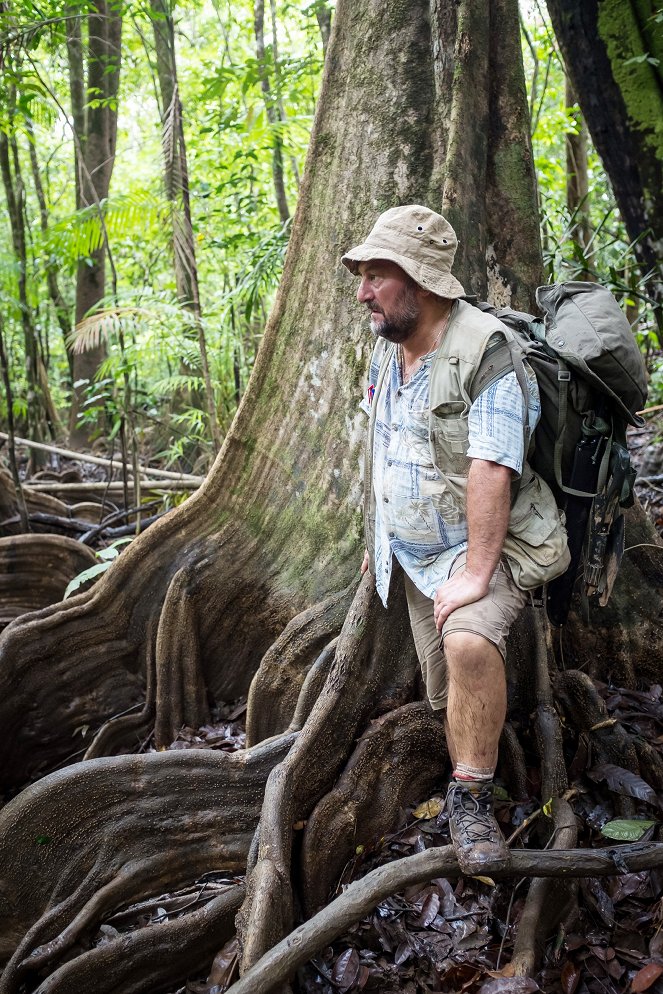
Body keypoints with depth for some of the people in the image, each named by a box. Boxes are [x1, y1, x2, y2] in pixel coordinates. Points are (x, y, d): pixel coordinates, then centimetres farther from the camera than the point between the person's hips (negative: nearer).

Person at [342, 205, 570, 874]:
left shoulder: (487, 351, -20)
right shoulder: (386, 351, 7)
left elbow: (491, 470, -27)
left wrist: (475, 573, -30)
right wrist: (377, 539, 21)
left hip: (486, 547, -7)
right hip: (415, 555, 8)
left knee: (469, 643, -33)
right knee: (444, 692, 10)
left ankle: (471, 801, -15)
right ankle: (466, 809, 29)